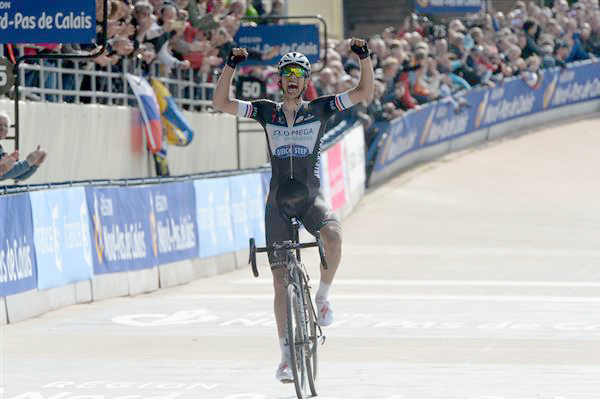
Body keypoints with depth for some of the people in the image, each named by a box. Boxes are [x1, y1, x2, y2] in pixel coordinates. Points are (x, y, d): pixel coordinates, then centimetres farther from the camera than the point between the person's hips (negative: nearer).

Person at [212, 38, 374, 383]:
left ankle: (324, 296, -10)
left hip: (311, 197, -2)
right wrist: (231, 66, -11)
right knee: (281, 279, 0)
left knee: (334, 235, -36)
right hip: (279, 201, 2)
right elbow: (221, 103, 0)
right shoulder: (266, 111, 6)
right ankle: (286, 356, 7)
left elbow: (365, 93, -3)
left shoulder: (320, 109, 3)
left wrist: (364, 56, -16)